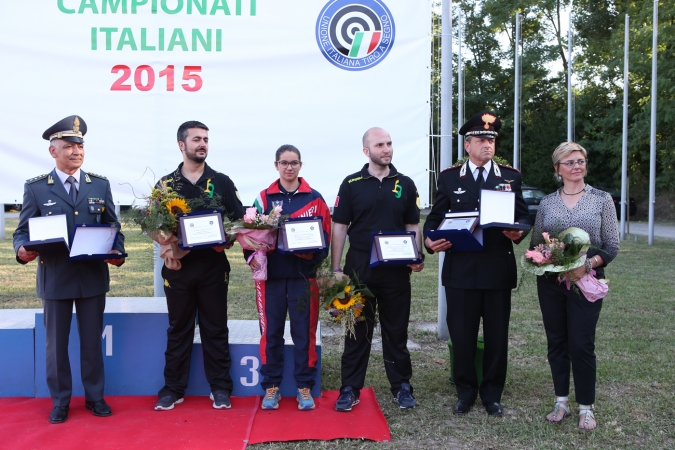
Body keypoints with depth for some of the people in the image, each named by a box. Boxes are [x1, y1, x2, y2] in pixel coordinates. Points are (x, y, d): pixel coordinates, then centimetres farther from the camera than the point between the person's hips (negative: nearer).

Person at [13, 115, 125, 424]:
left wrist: (118, 253, -13)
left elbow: (113, 227, 6)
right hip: (55, 278, -1)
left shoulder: (100, 185, 5)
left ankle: (94, 396, 27)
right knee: (56, 343, 10)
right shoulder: (36, 188, 0)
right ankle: (60, 401, 25)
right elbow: (23, 231, 0)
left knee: (92, 340, 12)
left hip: (93, 277, 1)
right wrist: (23, 250, -22)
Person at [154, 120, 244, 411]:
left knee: (215, 329, 7)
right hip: (178, 266, 1)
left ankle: (220, 388, 17)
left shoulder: (222, 182, 4)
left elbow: (239, 220, 2)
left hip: (213, 266, 0)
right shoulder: (166, 183, 5)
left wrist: (226, 241, -16)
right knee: (178, 329, 10)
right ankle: (173, 389, 20)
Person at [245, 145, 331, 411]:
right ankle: (271, 387, 18)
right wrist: (252, 257, -13)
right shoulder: (264, 198, 7)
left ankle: (304, 387, 16)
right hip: (271, 275, 1)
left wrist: (315, 257, -14)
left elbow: (324, 236, 3)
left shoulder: (314, 199, 5)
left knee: (304, 332, 4)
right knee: (271, 332, 6)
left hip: (303, 275, -1)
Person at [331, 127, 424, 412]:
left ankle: (401, 386, 22)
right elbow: (339, 227, 1)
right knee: (357, 330, 6)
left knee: (396, 330, 10)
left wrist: (417, 257, -6)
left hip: (396, 270, 1)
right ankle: (350, 389, 15)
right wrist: (335, 268, -4)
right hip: (359, 268, -1)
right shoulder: (352, 184, 1)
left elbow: (413, 226, 10)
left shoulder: (405, 184, 7)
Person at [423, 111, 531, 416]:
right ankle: (465, 391, 24)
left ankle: (492, 394, 25)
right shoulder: (449, 177, 7)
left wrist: (518, 231, -13)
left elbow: (523, 216, 9)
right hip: (460, 270, -1)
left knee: (497, 335, 8)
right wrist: (430, 240, -14)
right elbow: (436, 217, 5)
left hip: (499, 270, 1)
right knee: (461, 334, 5)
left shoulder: (510, 177, 9)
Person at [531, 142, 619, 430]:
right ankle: (561, 402, 22)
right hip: (550, 283, 3)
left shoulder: (602, 199, 1)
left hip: (586, 282, -2)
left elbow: (612, 246, -1)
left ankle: (586, 408, 13)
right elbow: (534, 245, 11)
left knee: (582, 345, -2)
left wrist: (588, 264, -18)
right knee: (557, 343, 9)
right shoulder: (547, 202, 7)